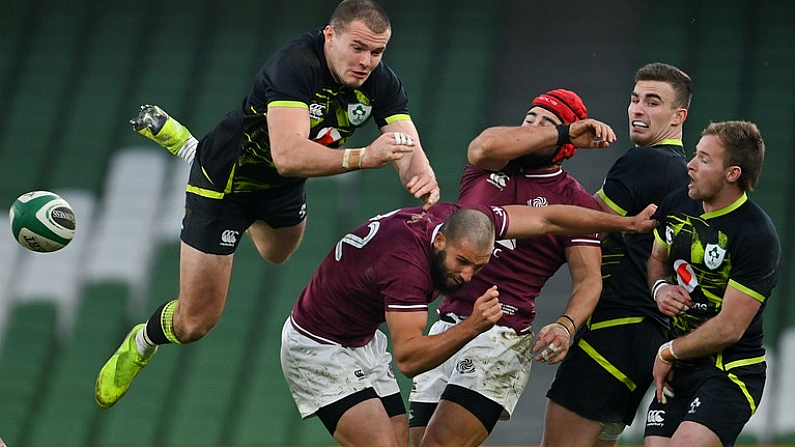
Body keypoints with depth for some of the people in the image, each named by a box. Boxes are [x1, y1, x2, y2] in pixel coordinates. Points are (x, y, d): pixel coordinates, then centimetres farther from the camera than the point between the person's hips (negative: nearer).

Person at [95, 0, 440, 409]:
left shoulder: (381, 84, -20)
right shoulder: (295, 66, -39)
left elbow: (409, 153, -27)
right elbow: (288, 155, -51)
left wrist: (423, 179, -51)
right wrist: (362, 157, -62)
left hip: (282, 190, 7)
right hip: (225, 182, -7)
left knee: (277, 253, 40)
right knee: (195, 322, -3)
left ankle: (190, 148, 47)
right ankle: (141, 345, 33)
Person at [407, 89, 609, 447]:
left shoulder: (575, 201, 3)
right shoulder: (488, 168, 14)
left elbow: (589, 279, -5)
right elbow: (484, 146, -11)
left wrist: (566, 325, -25)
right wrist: (564, 134, -8)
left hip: (501, 339, -5)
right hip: (445, 329, 5)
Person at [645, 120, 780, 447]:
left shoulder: (758, 237, -18)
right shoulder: (678, 204, 4)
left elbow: (729, 329, -17)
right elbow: (657, 258, 25)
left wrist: (668, 353, -5)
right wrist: (660, 288, 2)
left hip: (731, 373, -7)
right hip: (676, 370, 7)